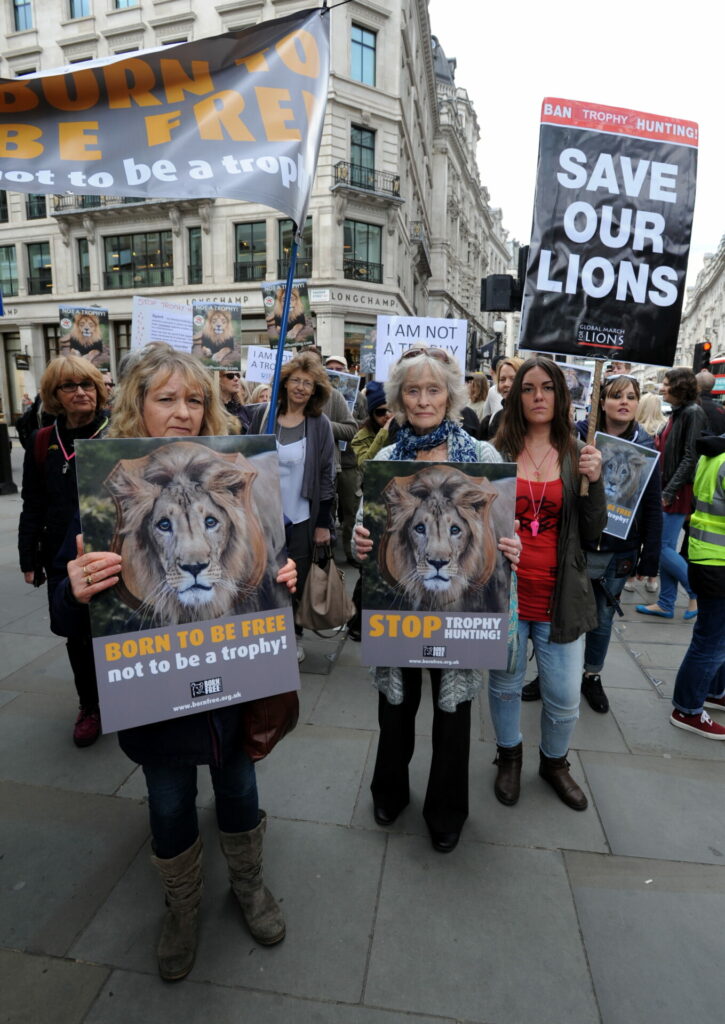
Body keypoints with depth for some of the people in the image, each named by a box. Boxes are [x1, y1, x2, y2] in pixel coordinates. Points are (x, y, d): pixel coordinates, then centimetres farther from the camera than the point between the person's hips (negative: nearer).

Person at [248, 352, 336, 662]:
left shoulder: (320, 424, -4)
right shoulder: (262, 414, 0)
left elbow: (326, 475, -3)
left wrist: (324, 523, -5)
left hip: (302, 517, -1)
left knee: (298, 578, 9)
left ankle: (294, 636, 28)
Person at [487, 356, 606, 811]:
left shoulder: (579, 456, 0)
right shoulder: (496, 453, -5)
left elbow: (593, 532, -2)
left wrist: (595, 482, -16)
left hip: (559, 598, 1)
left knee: (565, 697, 11)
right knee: (505, 685, 17)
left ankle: (555, 762, 42)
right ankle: (509, 757, 44)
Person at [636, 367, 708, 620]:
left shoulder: (693, 413, -12)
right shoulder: (677, 413, 14)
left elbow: (691, 457, -18)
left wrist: (669, 491, -20)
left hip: (680, 492, -9)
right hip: (668, 491, 9)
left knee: (663, 547, -7)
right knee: (666, 548, 11)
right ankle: (665, 604, 18)